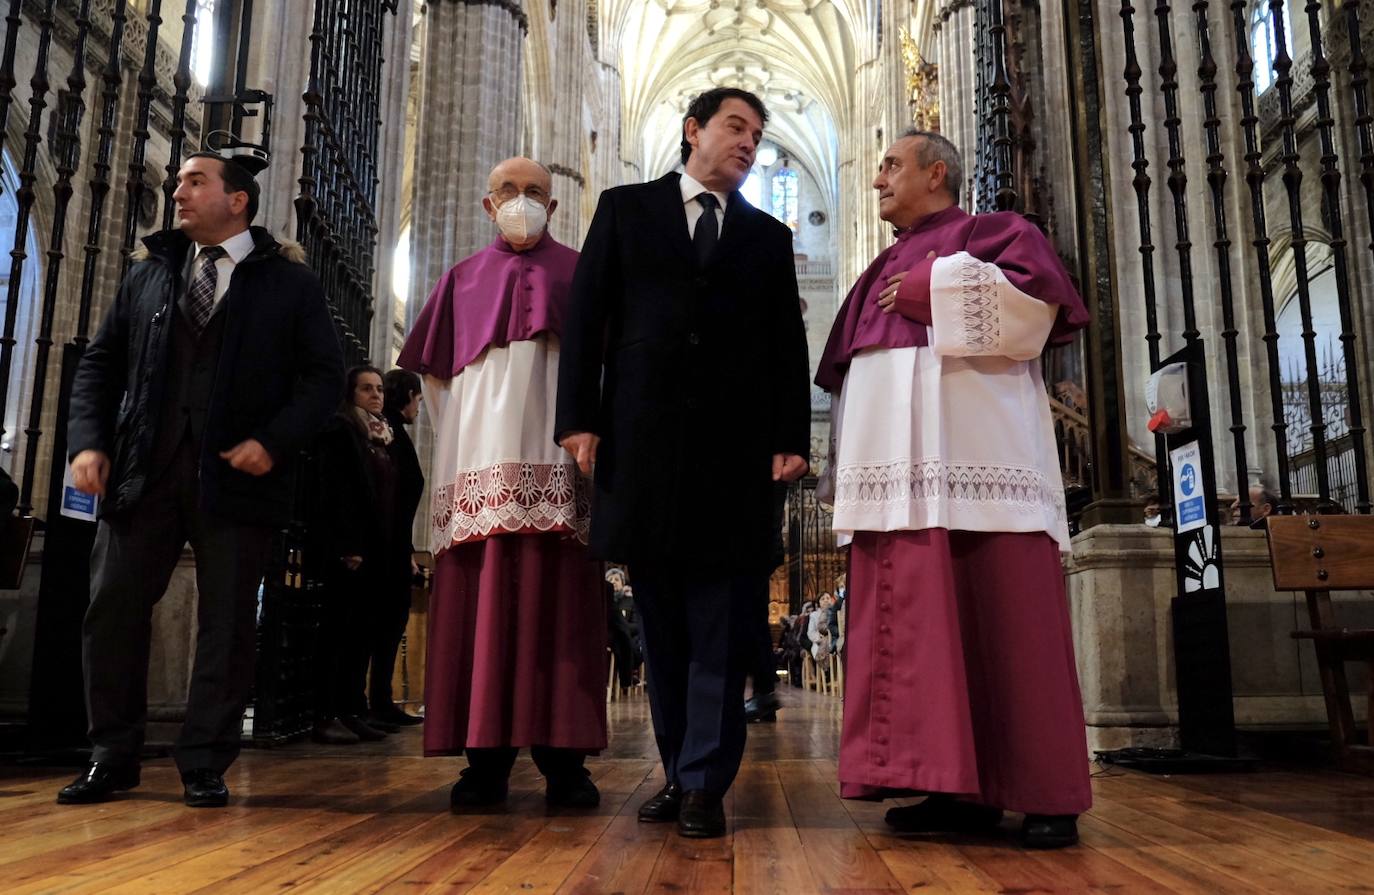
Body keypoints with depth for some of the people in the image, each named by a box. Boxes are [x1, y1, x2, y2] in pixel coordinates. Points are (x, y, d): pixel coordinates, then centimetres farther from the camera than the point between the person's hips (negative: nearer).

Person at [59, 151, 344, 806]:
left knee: (227, 623, 1)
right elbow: (100, 362, 16)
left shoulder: (289, 281, 5)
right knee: (112, 610, 3)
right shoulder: (147, 273, 17)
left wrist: (274, 441, -13)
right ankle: (112, 758, 19)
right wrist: (89, 440, 1)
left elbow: (324, 374, 0)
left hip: (237, 477, -3)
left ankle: (205, 765, 13)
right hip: (142, 471, 4)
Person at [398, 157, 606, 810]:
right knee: (481, 602, -4)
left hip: (555, 461, -1)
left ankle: (562, 759, -3)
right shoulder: (463, 281, 22)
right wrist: (459, 443, 9)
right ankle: (486, 756, 0)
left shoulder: (578, 274, 16)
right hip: (481, 461, 2)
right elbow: (436, 373, 22)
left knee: (557, 601, -6)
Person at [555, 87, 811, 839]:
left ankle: (704, 783, 5)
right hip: (643, 440, 0)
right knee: (662, 621, 6)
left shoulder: (769, 236, 17)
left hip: (735, 447, 1)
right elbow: (587, 316, 5)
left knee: (721, 622, -1)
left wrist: (791, 438, -2)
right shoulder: (626, 209, 13)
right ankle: (677, 771, 17)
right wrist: (579, 417, -5)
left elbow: (788, 346, 10)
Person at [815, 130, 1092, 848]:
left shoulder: (993, 232, 10)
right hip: (899, 470, 7)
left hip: (976, 459, -6)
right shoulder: (880, 274, 29)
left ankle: (1046, 794, -1)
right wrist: (851, 469, 14)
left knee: (1002, 618, -8)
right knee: (918, 621, 0)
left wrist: (932, 291, -4)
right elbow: (845, 370, 26)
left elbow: (1034, 295, -10)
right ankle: (959, 787, 5)